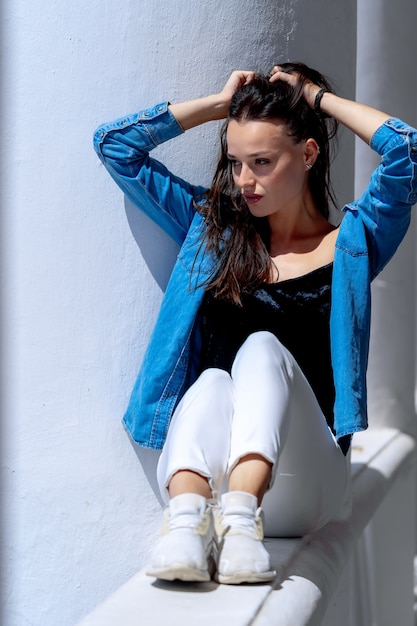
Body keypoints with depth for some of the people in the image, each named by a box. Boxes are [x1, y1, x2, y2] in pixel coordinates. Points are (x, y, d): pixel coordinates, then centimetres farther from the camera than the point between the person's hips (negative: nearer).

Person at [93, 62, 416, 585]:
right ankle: (188, 521, -54)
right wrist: (220, 103, 18)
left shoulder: (348, 245, 11)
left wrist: (319, 97, 8)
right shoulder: (211, 230, 18)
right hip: (209, 477, 2)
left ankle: (240, 518, -50)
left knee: (262, 349, -28)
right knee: (210, 384, -30)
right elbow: (115, 144, 17)